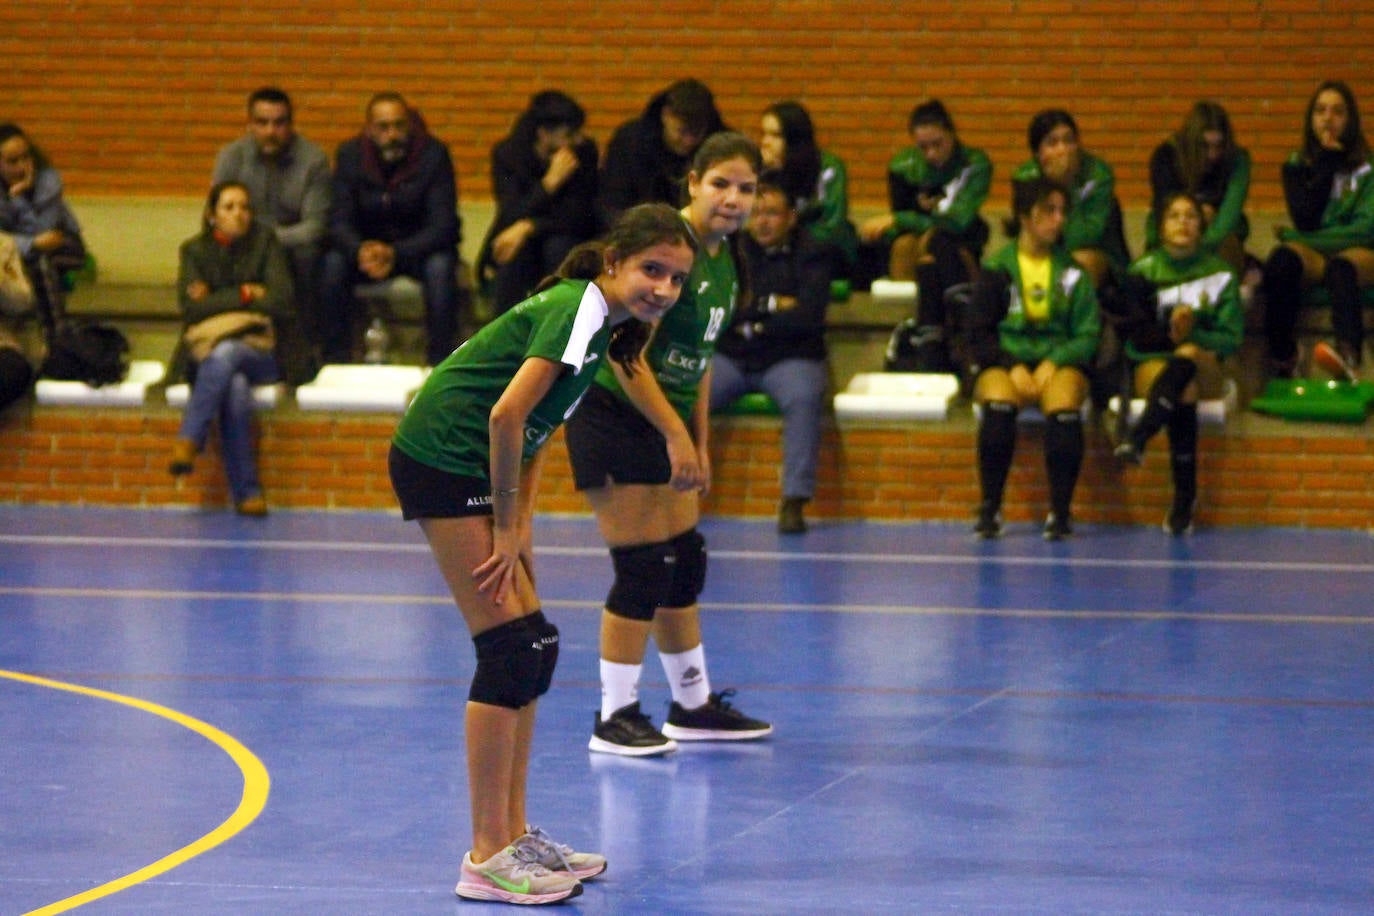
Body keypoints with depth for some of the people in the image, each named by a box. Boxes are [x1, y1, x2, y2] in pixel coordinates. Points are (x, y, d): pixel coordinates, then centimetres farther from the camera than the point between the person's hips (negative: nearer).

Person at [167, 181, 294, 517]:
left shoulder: (265, 243, 5)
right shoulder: (195, 250, 9)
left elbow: (282, 302, -6)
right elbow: (191, 309, -5)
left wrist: (217, 300, -5)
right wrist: (245, 295, -8)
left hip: (261, 354, 0)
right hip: (206, 352, 0)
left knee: (225, 354, -38)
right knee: (236, 386, -36)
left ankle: (188, 442, -40)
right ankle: (247, 492, -39)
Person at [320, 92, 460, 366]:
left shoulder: (433, 154, -15)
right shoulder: (350, 155, -7)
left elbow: (443, 225, -20)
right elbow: (339, 222, -11)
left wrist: (396, 254, -36)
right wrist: (360, 251, -36)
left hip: (420, 248, -2)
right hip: (366, 246, 2)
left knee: (441, 267, -34)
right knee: (333, 263, -27)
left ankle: (440, 363, -29)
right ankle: (335, 361, -21)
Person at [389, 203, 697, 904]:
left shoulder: (597, 320, 13)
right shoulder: (578, 308, -16)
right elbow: (507, 415, -24)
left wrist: (519, 524, 4)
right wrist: (506, 531, -16)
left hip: (473, 470, 10)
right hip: (445, 458, -10)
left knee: (533, 649, 11)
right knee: (509, 649, -11)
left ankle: (513, 835, 19)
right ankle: (487, 859, -9)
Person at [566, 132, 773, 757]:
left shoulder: (724, 261, 9)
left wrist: (700, 445, 15)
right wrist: (676, 434, -21)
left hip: (665, 426, 9)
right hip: (613, 418, -9)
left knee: (685, 565, 13)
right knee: (642, 570, -8)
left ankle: (693, 706, 25)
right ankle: (614, 719, 0)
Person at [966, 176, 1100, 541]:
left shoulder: (1072, 273, 10)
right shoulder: (997, 269, 6)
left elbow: (1088, 335, 7)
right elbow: (979, 333, 4)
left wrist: (1055, 362, -12)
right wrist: (1013, 368, -12)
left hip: (1059, 363, 1)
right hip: (1004, 362, -1)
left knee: (1064, 404, -35)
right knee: (999, 404, -36)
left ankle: (1060, 511, -31)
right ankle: (989, 509, -31)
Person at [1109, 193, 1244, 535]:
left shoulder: (1220, 274, 9)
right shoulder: (1143, 272, 8)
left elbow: (1232, 339, 2)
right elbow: (1137, 337, 0)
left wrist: (1192, 336, -17)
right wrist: (1171, 334, -19)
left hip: (1206, 368, 0)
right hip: (1152, 364, 0)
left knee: (1188, 356, -39)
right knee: (1183, 394, -37)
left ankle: (1138, 438, -57)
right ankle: (1184, 500, -50)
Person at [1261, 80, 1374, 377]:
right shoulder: (1297, 165, 10)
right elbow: (1305, 220, -5)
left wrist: (1301, 239, -6)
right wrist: (1327, 164, -7)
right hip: (1312, 253, 2)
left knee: (1341, 268, -40)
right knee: (1281, 260, -35)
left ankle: (1349, 359, -66)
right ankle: (1281, 365, -40)